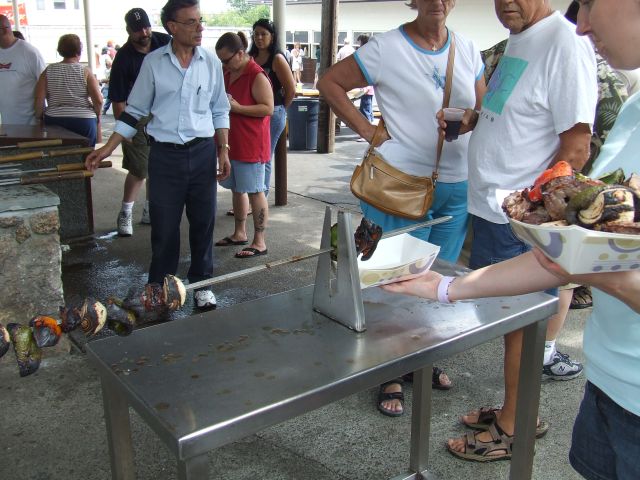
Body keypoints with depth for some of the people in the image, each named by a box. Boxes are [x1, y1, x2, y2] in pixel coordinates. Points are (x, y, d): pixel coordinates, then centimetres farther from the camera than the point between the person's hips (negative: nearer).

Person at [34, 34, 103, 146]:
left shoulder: (49, 71, 4)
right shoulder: (85, 72, -3)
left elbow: (39, 99, -2)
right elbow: (98, 100, -11)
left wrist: (40, 118, 11)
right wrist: (97, 116, 7)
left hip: (54, 121, 2)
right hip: (84, 122, -2)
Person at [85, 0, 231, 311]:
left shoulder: (211, 62, 3)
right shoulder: (153, 62, -1)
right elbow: (134, 111, 4)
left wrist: (223, 150, 3)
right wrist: (107, 149, -1)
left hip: (202, 152, 1)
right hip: (165, 154, -1)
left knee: (203, 222, 7)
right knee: (164, 225, 4)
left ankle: (201, 284, 23)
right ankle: (159, 287, 20)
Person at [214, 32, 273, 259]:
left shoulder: (257, 76, -15)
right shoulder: (228, 74, 11)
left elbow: (268, 108, -19)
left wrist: (237, 107, -24)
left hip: (251, 144, -9)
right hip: (231, 142, 9)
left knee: (255, 192, -4)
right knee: (237, 189, 16)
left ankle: (259, 242, 3)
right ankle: (240, 233, 30)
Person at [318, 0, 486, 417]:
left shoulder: (468, 51, 7)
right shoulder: (386, 49, -8)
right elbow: (330, 83, -4)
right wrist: (368, 131, -10)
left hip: (458, 185, 6)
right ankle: (392, 374, 18)